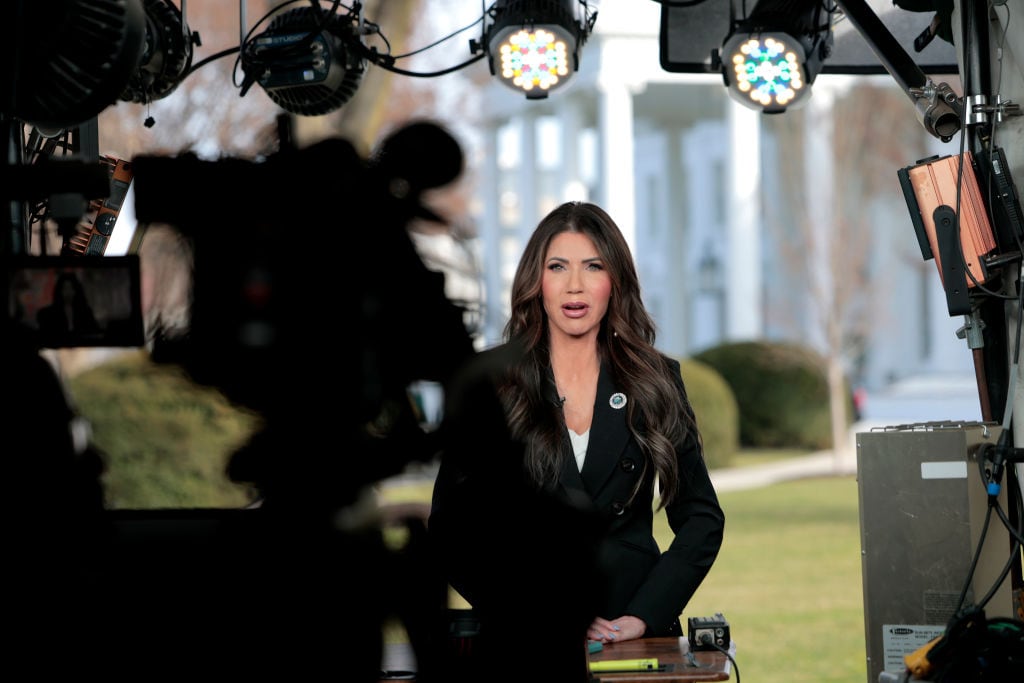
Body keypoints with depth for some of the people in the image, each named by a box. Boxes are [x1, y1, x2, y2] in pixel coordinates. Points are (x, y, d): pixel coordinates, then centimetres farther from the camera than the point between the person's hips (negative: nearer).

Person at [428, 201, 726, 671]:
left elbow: (702, 518, 8)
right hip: (522, 640, -1)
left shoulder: (657, 381, 7)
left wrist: (644, 615, -6)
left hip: (636, 633, 1)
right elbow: (451, 526, 0)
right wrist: (539, 615, -10)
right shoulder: (486, 382, 2)